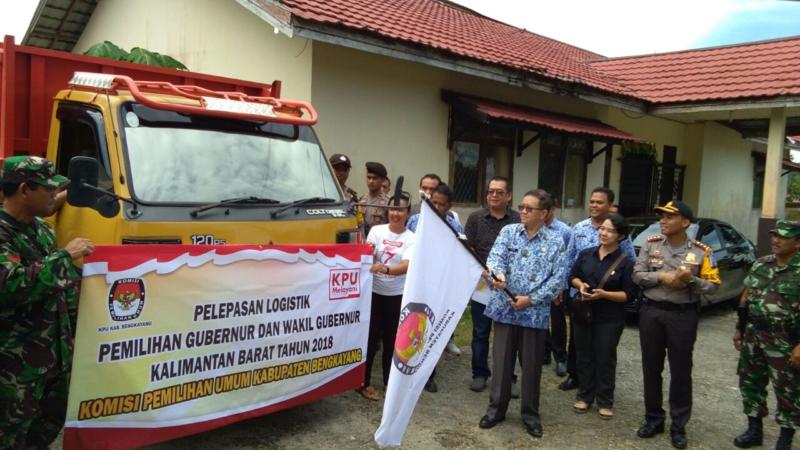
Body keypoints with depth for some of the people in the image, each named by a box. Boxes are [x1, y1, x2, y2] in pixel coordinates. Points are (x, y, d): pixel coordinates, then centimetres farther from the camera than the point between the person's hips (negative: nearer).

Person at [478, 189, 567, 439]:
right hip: (505, 307, 1)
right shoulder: (508, 231, 3)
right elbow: (495, 257, -11)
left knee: (531, 364, 9)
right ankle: (496, 408, 25)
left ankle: (530, 413, 26)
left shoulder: (555, 242, -1)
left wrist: (531, 299, -13)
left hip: (535, 312, -1)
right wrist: (498, 274, -34)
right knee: (502, 360, 9)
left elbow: (558, 279, -6)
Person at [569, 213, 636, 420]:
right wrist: (580, 285, -10)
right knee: (584, 356, 12)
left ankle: (605, 401, 21)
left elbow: (629, 295, -10)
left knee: (605, 359, 6)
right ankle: (584, 396, 27)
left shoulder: (626, 262, -9)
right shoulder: (586, 254, 3)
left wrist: (604, 294, -23)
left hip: (610, 319, -3)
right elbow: (573, 277, 12)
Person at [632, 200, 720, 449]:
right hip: (651, 312, 2)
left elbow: (713, 285, -2)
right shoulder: (651, 244, 2)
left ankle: (678, 426, 20)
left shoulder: (700, 251, -2)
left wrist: (691, 281, -20)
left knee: (681, 371, 6)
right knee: (651, 368, 10)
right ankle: (653, 419, 25)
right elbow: (637, 275, -2)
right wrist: (661, 276, -17)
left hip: (683, 315, -2)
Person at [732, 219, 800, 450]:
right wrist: (739, 328, 12)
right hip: (752, 335, 6)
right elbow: (746, 296, 12)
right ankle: (754, 430, 30)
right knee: (750, 382, 14)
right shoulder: (760, 264, 6)